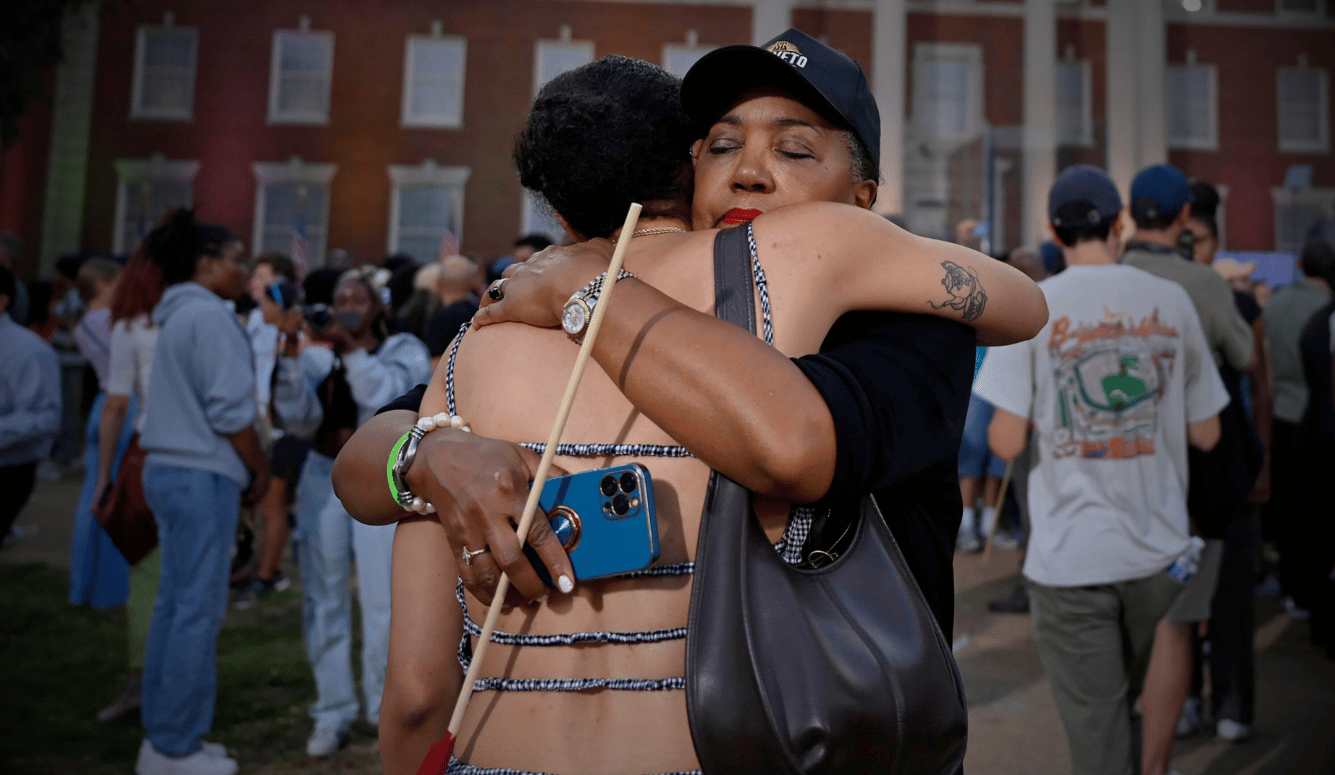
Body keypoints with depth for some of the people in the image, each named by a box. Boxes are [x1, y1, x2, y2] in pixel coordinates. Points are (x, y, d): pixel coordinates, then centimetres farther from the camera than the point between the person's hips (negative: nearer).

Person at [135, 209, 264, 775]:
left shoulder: (176, 315, 18)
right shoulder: (209, 315, -11)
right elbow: (229, 407, -17)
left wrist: (244, 469, 15)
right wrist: (259, 470, -5)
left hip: (169, 470, 10)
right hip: (203, 475, -10)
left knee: (174, 601, 13)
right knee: (199, 607, -4)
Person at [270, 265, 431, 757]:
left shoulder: (404, 349, 5)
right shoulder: (318, 357, 10)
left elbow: (389, 395, -13)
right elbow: (298, 420, -3)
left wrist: (351, 348, -17)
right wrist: (291, 352, -12)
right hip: (324, 480, 3)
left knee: (382, 600, -6)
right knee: (325, 598, 4)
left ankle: (385, 708, 10)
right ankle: (333, 712, 16)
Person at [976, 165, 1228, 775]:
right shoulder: (1173, 301, 2)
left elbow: (1006, 443, -12)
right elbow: (1206, 435, 6)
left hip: (1069, 559, -3)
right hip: (1160, 550, 3)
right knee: (1146, 704, 24)